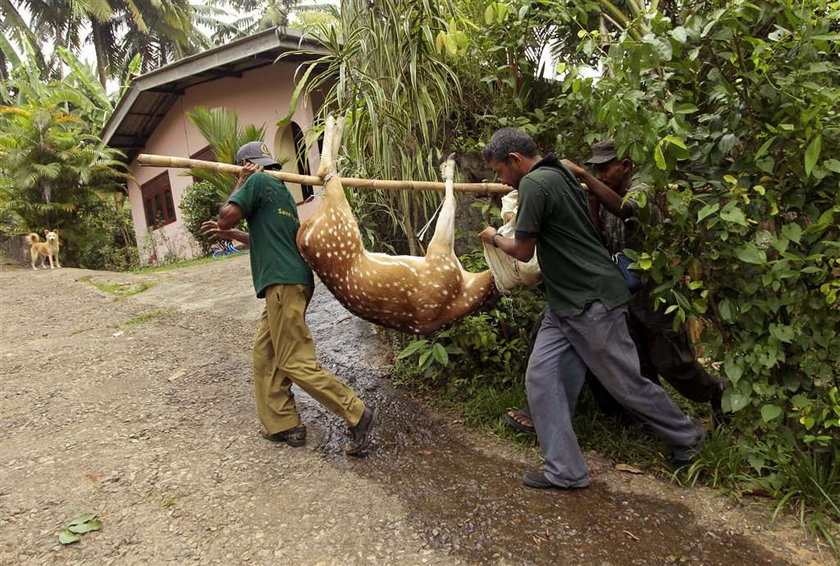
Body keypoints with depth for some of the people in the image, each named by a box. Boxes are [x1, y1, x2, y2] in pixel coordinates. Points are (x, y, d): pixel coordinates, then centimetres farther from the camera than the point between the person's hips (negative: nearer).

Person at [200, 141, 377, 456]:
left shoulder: (258, 181, -4)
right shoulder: (281, 190, 24)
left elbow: (226, 217, -6)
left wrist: (241, 182, 5)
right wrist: (230, 235, 35)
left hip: (284, 282, -10)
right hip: (288, 281, 10)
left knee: (296, 362, -8)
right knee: (264, 351, 15)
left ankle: (357, 415, -5)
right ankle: (282, 425, 19)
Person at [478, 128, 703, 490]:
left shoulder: (534, 183, -17)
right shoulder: (560, 174, 12)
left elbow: (523, 251, -13)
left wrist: (495, 239, 8)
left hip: (592, 304, -10)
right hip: (565, 304, 10)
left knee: (627, 384, 6)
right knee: (541, 378, 3)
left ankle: (686, 438, 32)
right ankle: (564, 471, 10)